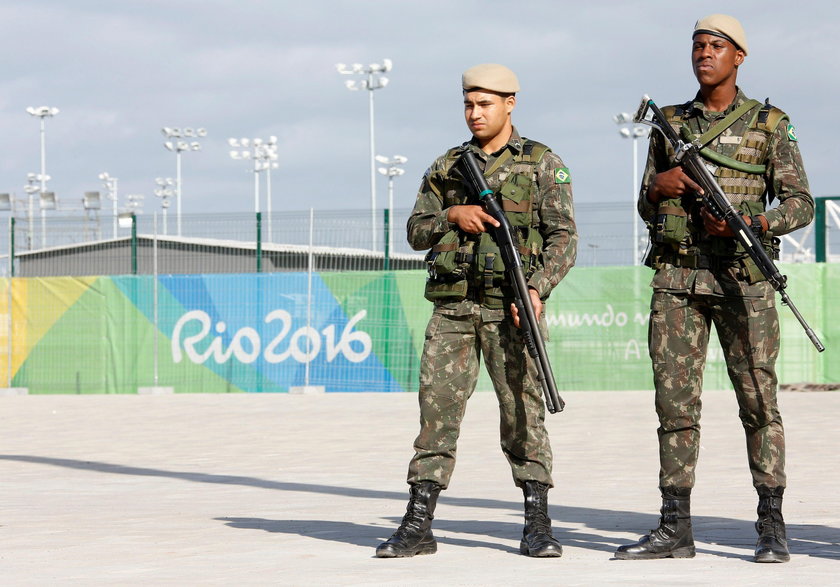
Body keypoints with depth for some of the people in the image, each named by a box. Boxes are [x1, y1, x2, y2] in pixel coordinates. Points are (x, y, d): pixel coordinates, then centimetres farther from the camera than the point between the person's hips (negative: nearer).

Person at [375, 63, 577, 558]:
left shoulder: (543, 164, 4)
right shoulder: (447, 167, 15)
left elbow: (563, 238, -3)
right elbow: (417, 233, 15)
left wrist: (538, 287, -17)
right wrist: (451, 215, -5)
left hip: (510, 306, -3)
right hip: (453, 306, 3)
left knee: (522, 409, -4)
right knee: (437, 407, -1)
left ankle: (538, 525, 3)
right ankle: (418, 526, 1)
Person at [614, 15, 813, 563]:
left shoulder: (770, 124, 4)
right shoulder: (670, 124, 14)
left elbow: (800, 204, 1)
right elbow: (647, 209, 18)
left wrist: (750, 222, -16)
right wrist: (658, 185, -5)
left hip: (741, 277, -3)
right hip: (677, 277, 3)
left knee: (758, 397, -4)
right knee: (676, 400, 1)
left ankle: (773, 528, 2)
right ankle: (676, 529, 4)